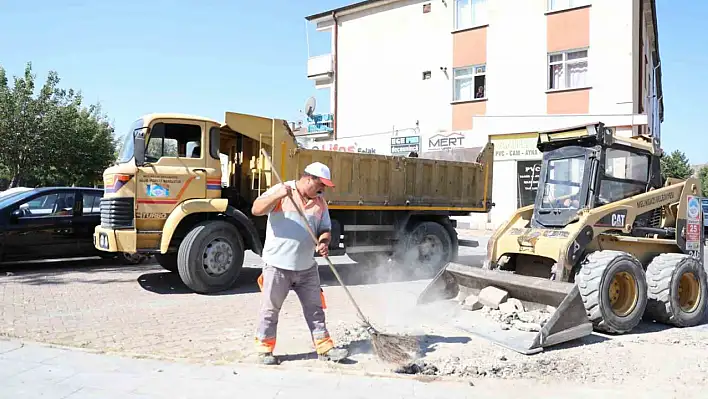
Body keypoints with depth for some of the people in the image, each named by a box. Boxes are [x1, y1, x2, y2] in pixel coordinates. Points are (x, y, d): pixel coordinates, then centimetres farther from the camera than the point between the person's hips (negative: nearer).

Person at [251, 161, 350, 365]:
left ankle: (325, 347, 20)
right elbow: (256, 210, -15)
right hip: (278, 264, -5)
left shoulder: (319, 202, 9)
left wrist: (323, 242, -11)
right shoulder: (281, 191, -6)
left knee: (315, 307, 11)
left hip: (307, 266, 5)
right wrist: (277, 196, -30)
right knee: (271, 308, 5)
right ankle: (265, 349, 20)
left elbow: (325, 229, 12)